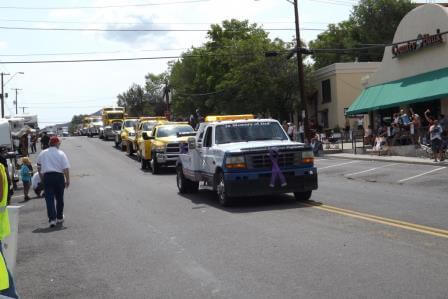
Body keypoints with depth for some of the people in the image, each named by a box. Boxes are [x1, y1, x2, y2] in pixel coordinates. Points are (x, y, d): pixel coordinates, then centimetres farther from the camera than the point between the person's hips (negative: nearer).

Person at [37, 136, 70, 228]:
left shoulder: (42, 154, 8)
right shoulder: (61, 154, -2)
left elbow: (39, 167, 17)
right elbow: (66, 168, -8)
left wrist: (42, 178, 28)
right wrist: (67, 180, -1)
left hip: (47, 177, 1)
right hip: (59, 176, -1)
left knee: (49, 199, -1)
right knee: (59, 198, 13)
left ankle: (52, 219, -13)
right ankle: (59, 218, 24)